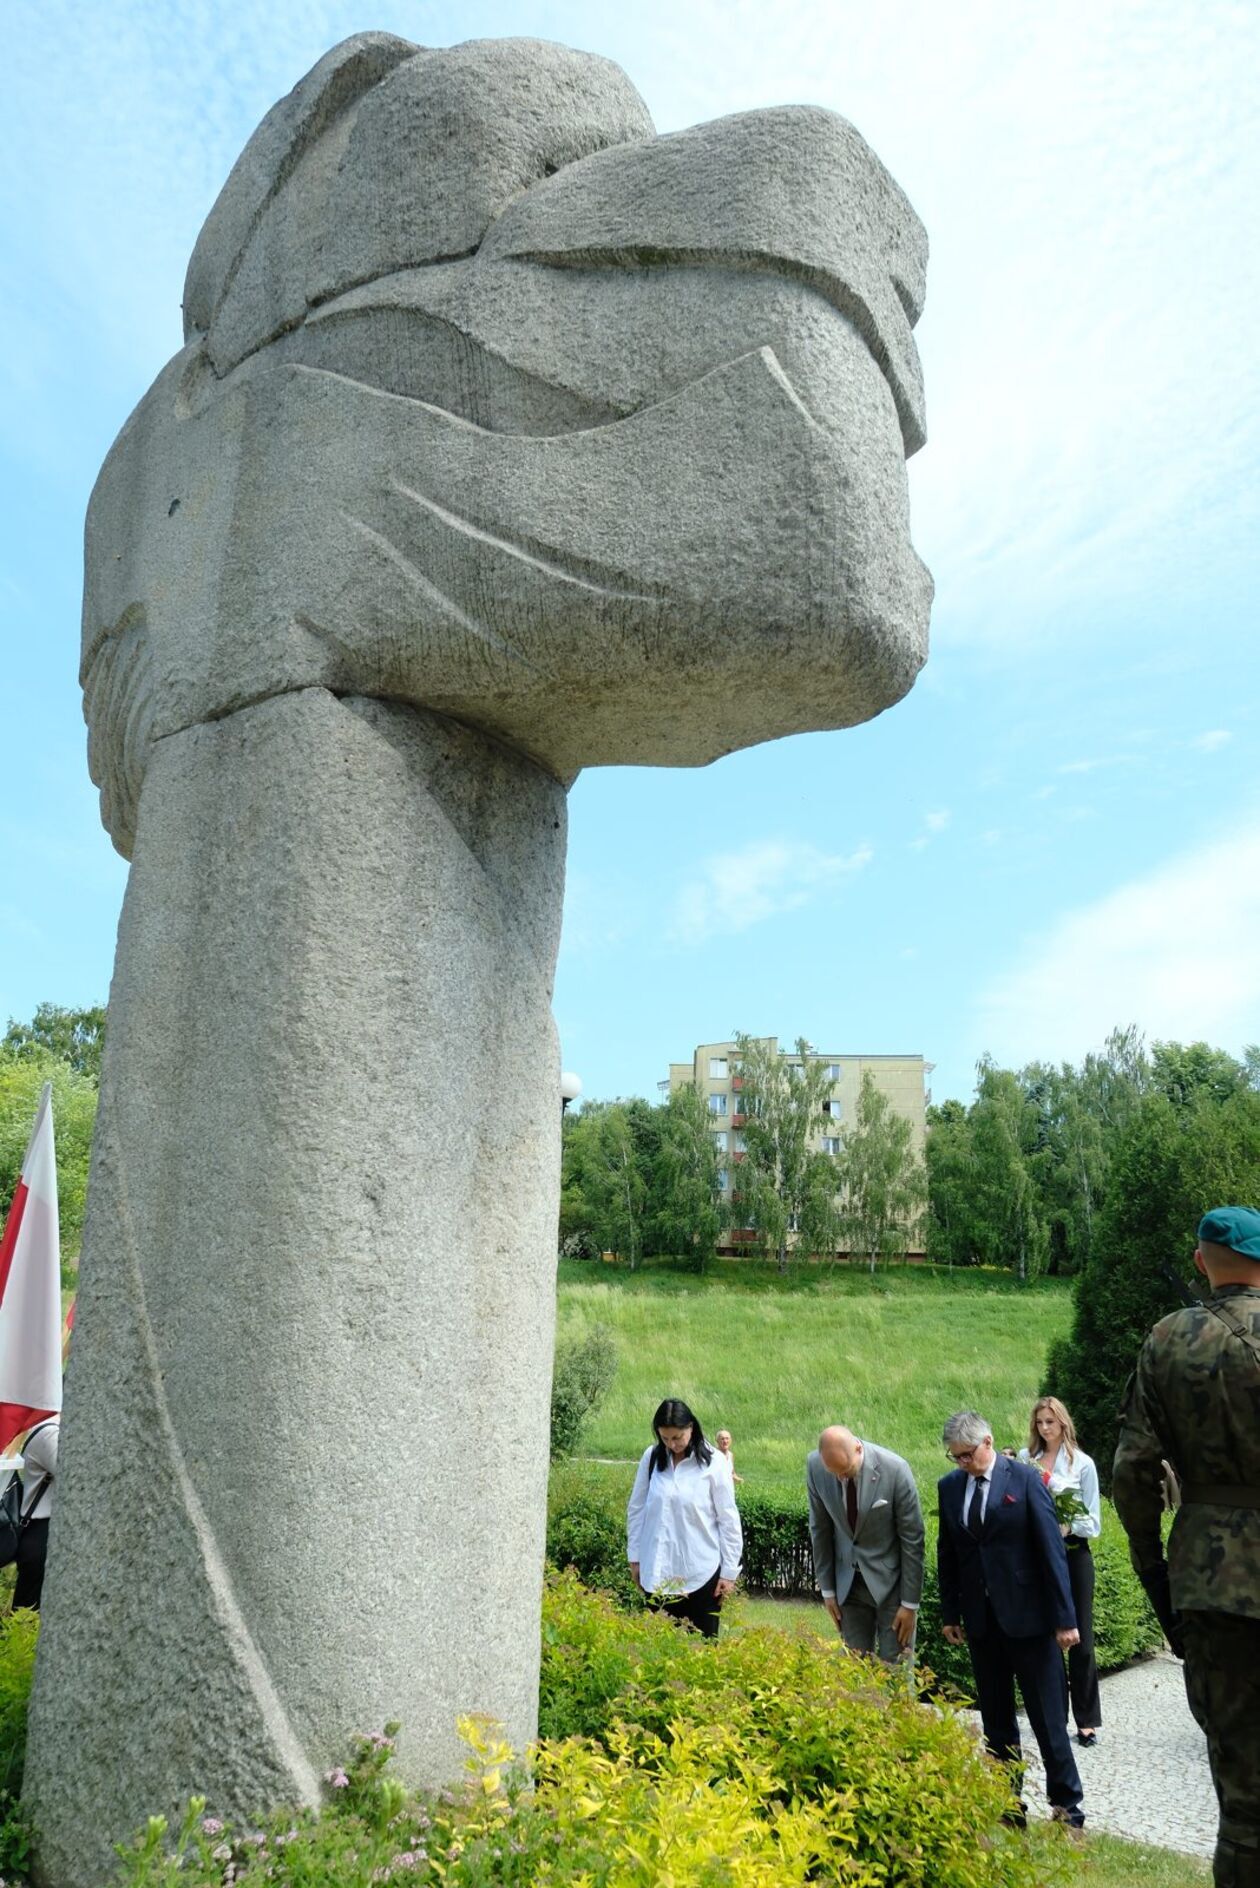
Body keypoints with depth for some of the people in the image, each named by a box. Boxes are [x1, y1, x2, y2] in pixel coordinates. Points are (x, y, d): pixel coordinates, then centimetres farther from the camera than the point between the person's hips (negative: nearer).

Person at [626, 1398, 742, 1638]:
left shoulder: (714, 1463, -9)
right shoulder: (651, 1458, -1)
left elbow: (728, 1519, -5)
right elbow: (636, 1510, 7)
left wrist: (729, 1571, -3)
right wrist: (634, 1556, 8)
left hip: (701, 1572, -3)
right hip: (658, 1570, 3)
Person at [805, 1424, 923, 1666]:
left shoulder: (895, 1469, -23)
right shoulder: (815, 1466, -14)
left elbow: (912, 1539, -13)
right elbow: (820, 1529, -1)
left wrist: (910, 1603, -8)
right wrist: (827, 1588, 4)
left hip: (890, 1581, -3)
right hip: (848, 1581, 3)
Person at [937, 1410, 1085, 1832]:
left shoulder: (1025, 1478, -9)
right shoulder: (949, 1486, 3)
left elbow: (1051, 1547, -9)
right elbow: (946, 1554, 10)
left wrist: (1064, 1617, -10)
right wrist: (950, 1613, 8)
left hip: (1027, 1615, -4)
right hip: (981, 1619, 4)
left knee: (1048, 1717, 3)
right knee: (995, 1720, 13)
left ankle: (1067, 1806, 17)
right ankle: (1008, 1807, 24)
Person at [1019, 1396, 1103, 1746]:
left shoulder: (1082, 1463, -2)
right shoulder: (1024, 1458, 2)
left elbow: (1092, 1521, -3)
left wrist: (1067, 1526, -22)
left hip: (1072, 1555, -2)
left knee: (1079, 1638, 3)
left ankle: (1087, 1721, 14)